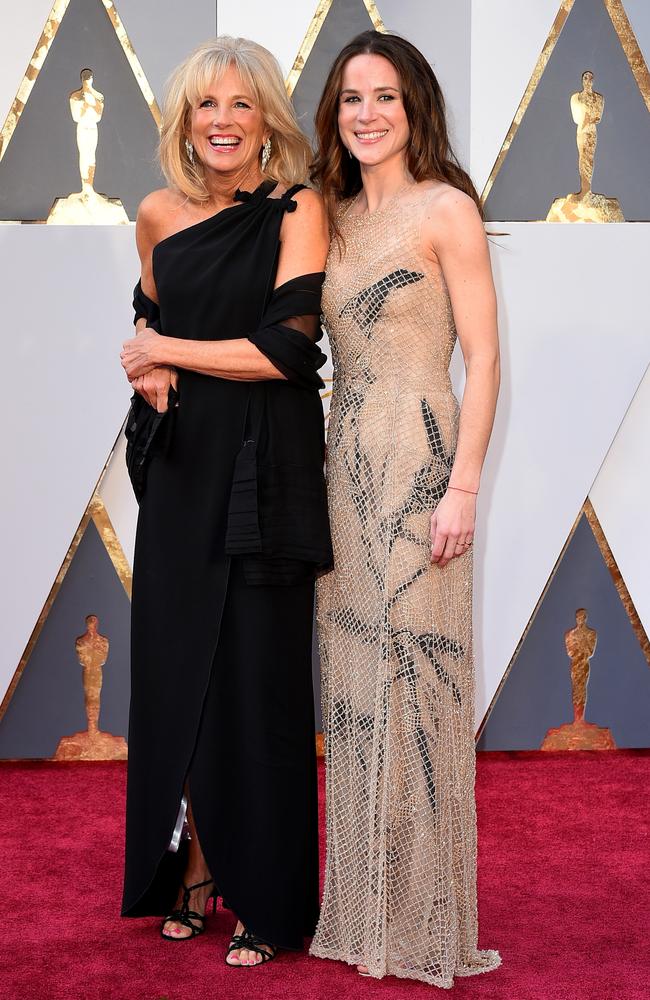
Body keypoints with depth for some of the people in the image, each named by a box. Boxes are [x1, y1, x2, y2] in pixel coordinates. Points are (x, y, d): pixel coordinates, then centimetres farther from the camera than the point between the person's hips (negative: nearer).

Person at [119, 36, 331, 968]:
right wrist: (150, 366, 1)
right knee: (176, 668, 6)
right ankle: (194, 866, 21)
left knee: (258, 675, 0)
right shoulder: (159, 216, 8)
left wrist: (165, 352, -6)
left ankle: (265, 897, 11)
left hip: (265, 470, -4)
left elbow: (285, 348, -15)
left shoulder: (298, 210, -6)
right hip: (182, 467, 5)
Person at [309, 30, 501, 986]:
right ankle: (364, 907, 22)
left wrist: (463, 484, -16)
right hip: (344, 459, 7)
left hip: (418, 458, -7)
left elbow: (484, 357, -9)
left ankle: (424, 920, 9)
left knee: (413, 671, -4)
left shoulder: (446, 208, -5)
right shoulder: (333, 216, 14)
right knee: (354, 676, 10)